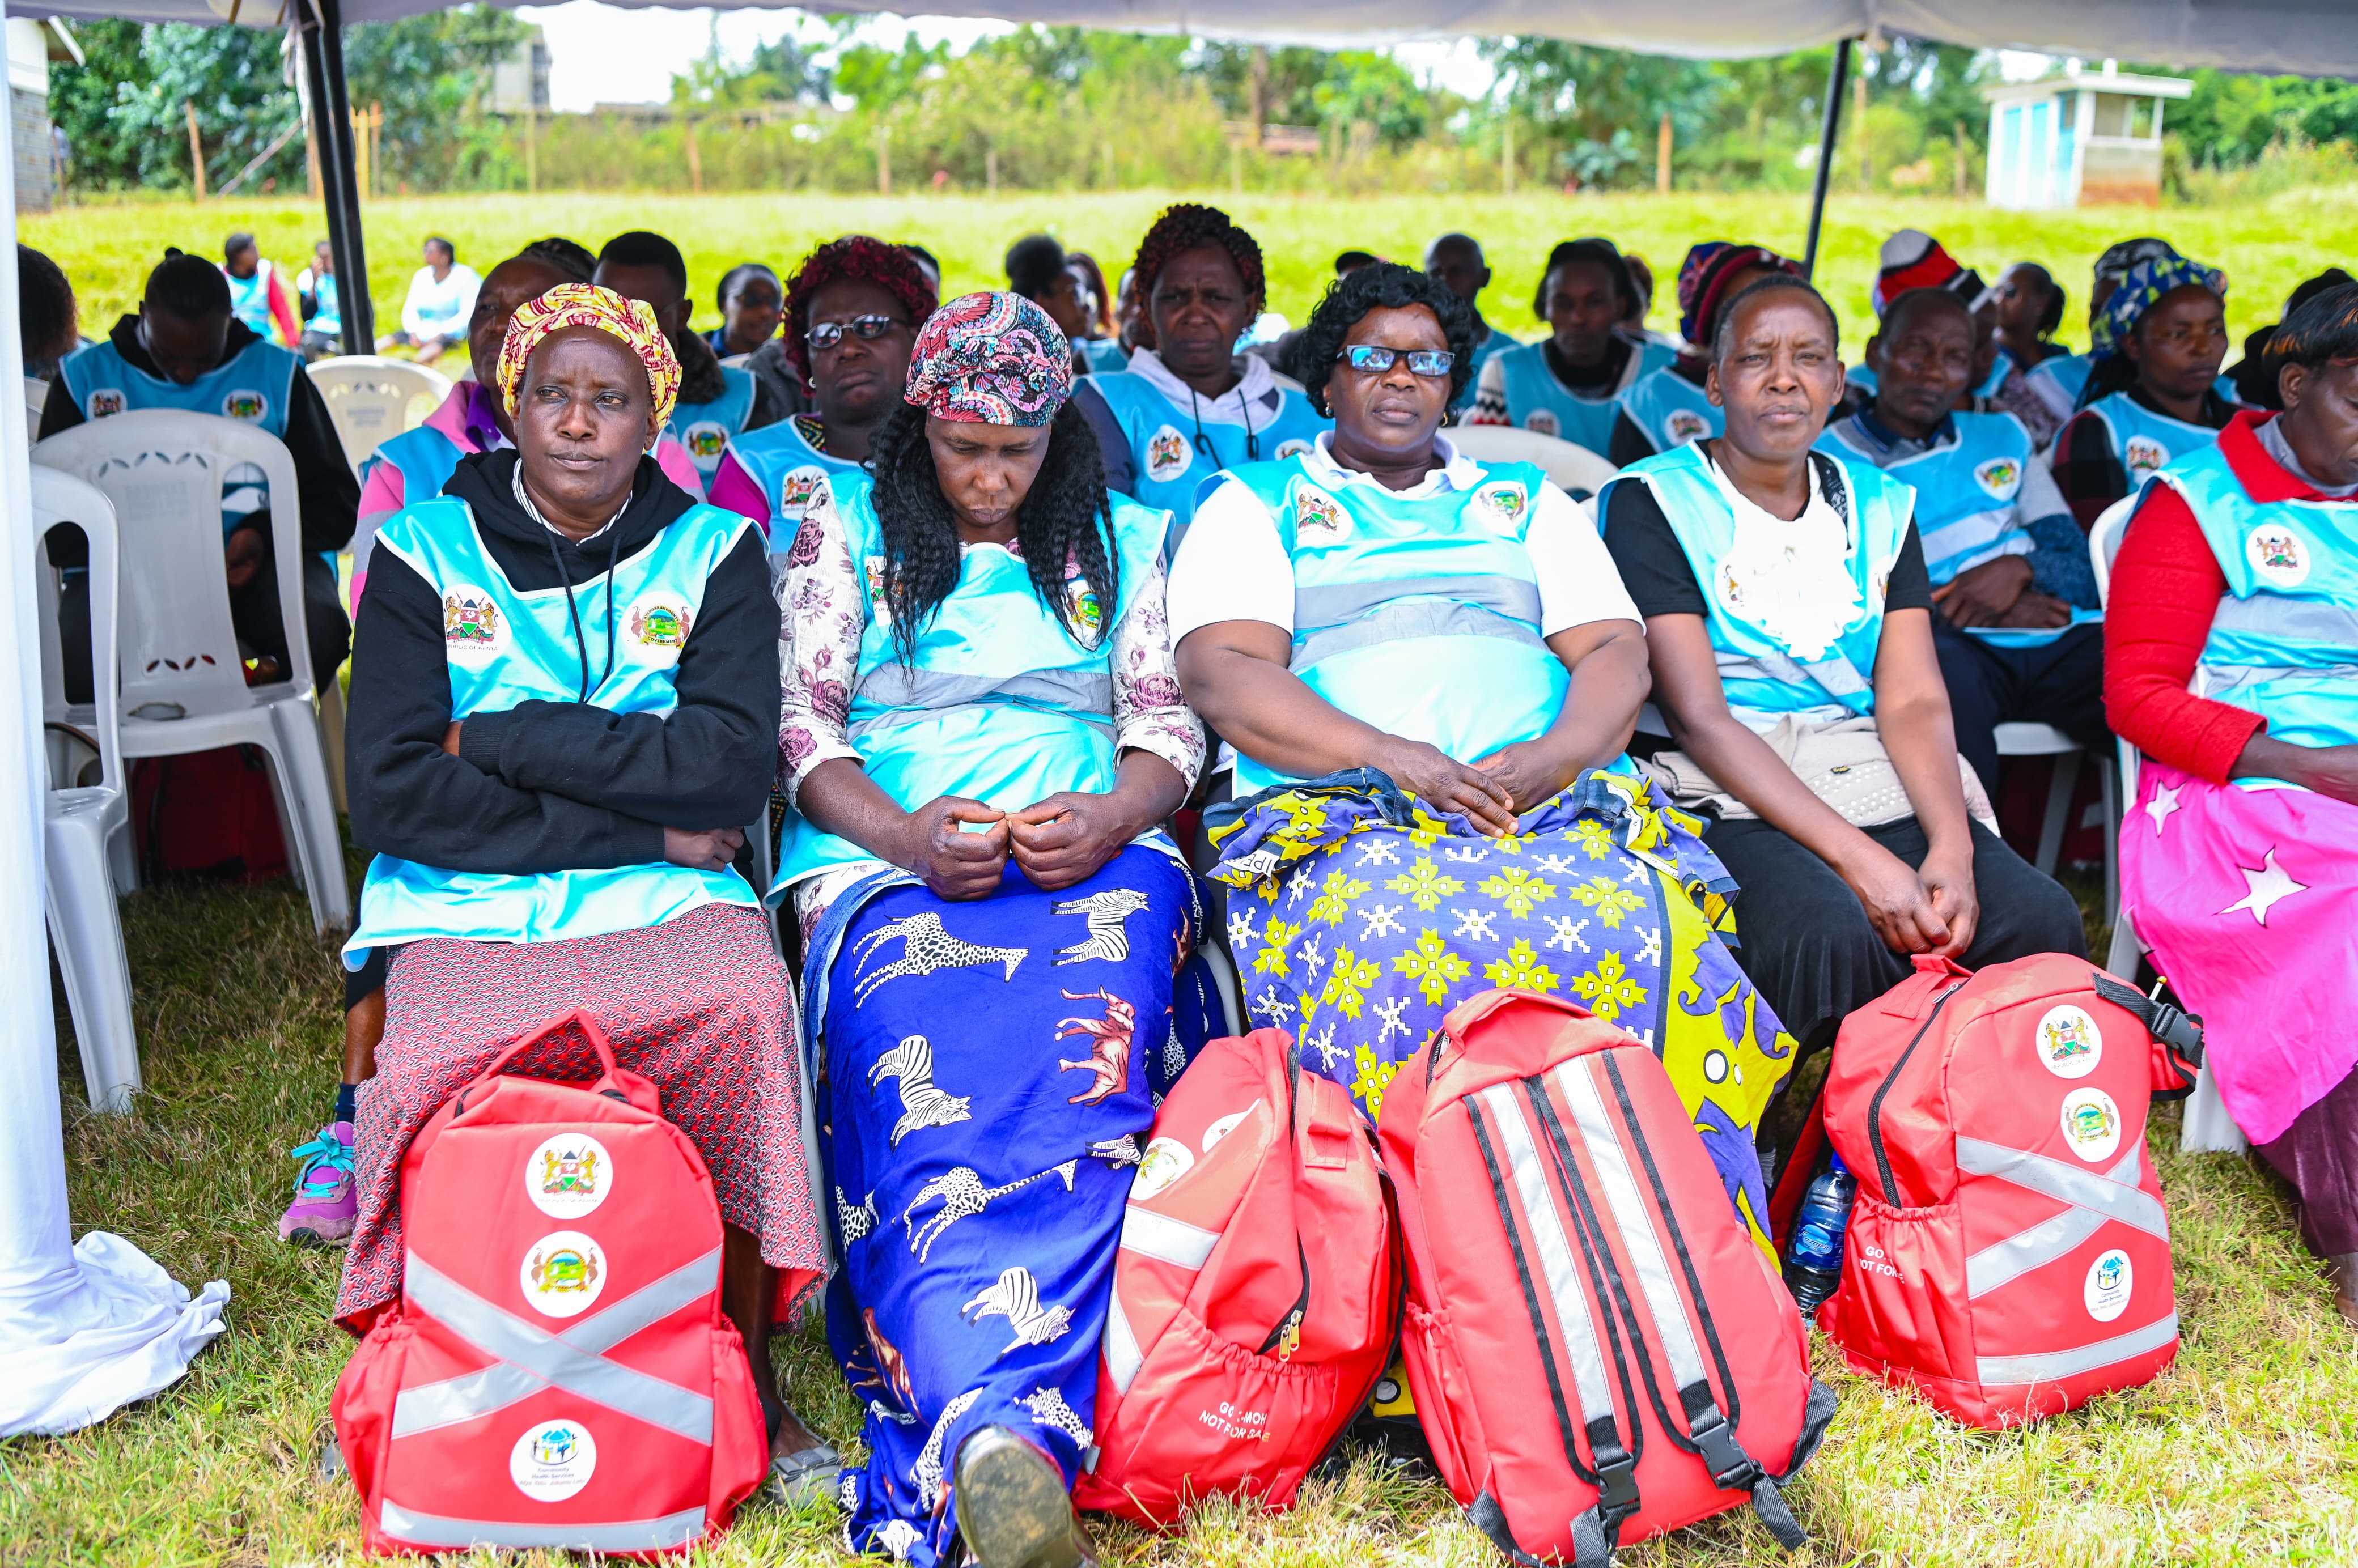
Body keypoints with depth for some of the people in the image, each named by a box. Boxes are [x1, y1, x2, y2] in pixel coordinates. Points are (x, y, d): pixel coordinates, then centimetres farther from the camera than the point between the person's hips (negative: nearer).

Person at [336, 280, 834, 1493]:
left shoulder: (714, 551, 10)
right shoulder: (424, 552, 8)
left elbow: (735, 768, -5)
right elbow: (388, 795, -4)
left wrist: (503, 737, -7)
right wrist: (641, 826, -8)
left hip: (666, 897, 0)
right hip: (463, 907, 0)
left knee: (744, 1007, -31)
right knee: (443, 1060, -31)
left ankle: (740, 1367, -13)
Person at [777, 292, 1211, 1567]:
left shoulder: (1117, 541, 22)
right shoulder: (844, 527, 17)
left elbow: (1168, 725, 15)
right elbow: (803, 730, 9)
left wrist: (1109, 818, -7)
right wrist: (907, 837, -10)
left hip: (1098, 858, 2)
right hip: (890, 863, -1)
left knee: (1082, 1077, -31)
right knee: (927, 1102, -31)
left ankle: (979, 1441, -42)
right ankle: (1006, 1435, -49)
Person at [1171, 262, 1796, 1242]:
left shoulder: (1527, 502, 28)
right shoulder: (1253, 508, 19)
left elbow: (1617, 652, 15)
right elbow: (1222, 674, 1)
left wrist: (1559, 755, -9)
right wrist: (1393, 759, -14)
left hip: (1559, 807, 2)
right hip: (1340, 816, -2)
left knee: (1636, 937, -32)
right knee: (1398, 946, -38)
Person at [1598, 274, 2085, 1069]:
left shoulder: (1880, 506, 17)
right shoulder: (1652, 504, 0)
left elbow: (1913, 701, 6)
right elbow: (1701, 719, -10)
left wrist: (1951, 846, -15)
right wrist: (1859, 857, -19)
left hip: (1881, 792, 5)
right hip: (1729, 802, -5)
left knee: (2043, 919, -21)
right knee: (1826, 931, -35)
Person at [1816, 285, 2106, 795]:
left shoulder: (2003, 437, 27)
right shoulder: (1827, 461, 11)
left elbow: (2083, 567, 18)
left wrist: (2020, 569, -5)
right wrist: (1950, 612, -10)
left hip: (2059, 638, 4)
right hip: (1944, 647, -4)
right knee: (1944, 665, -40)